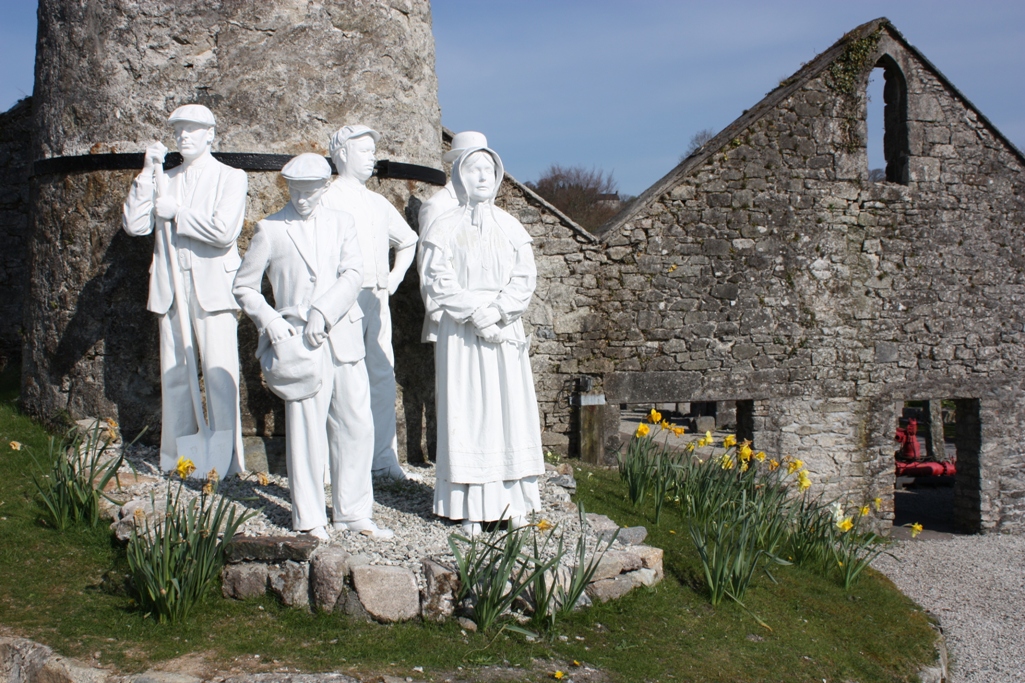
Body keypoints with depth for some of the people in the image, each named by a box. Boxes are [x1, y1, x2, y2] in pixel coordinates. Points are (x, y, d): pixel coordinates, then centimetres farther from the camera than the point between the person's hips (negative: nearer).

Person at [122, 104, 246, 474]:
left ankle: (225, 460, -2)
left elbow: (224, 230, -13)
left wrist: (176, 213, -6)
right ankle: (176, 459, 15)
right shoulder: (164, 180, 16)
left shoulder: (231, 177, 3)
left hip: (213, 289, -4)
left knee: (220, 374, -7)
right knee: (174, 375, 7)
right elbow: (134, 225, 3)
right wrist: (147, 173, 0)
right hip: (170, 288, 5)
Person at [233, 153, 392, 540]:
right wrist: (271, 322, -8)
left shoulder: (341, 223, 12)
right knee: (306, 429, -2)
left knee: (357, 425, 5)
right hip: (298, 344, -3)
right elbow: (244, 286, 7)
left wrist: (323, 312, -14)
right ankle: (309, 517, 11)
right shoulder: (270, 229, 5)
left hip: (344, 337, 3)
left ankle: (353, 512, 17)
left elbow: (354, 274, -1)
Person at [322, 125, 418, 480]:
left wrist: (395, 277, 18)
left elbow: (408, 241, 32)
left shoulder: (378, 203, 19)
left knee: (383, 375, 5)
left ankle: (383, 457, 10)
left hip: (377, 298, 6)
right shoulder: (328, 199, -2)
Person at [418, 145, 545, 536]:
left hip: (506, 330, 3)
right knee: (466, 412, -2)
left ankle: (513, 502, 9)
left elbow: (524, 279, 2)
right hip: (460, 334, -3)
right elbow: (437, 282, -6)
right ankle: (469, 507, 1)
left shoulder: (510, 228, 9)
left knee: (511, 408, 2)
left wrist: (496, 312, -13)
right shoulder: (444, 229, 1)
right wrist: (475, 314, -15)